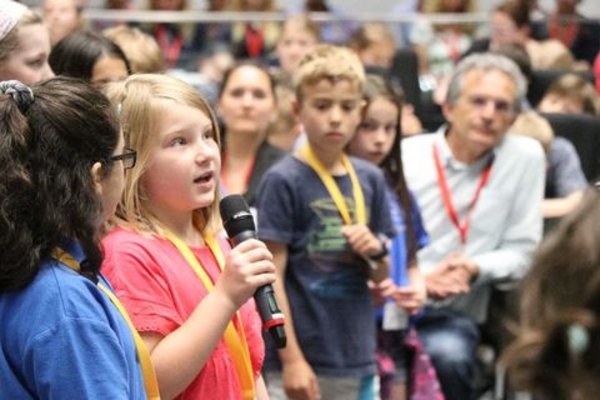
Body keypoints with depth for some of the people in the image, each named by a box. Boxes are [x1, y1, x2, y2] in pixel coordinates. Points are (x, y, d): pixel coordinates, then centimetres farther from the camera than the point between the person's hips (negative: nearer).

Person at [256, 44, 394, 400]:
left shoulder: (370, 179, 7)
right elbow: (271, 277, -10)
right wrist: (291, 359, -14)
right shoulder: (284, 180, -9)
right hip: (302, 359, -5)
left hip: (358, 360, 6)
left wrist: (376, 252, -6)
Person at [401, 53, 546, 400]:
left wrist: (474, 269, -14)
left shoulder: (526, 157, 3)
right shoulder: (403, 156, 2)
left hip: (452, 316, 1)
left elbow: (521, 251, 5)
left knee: (448, 357, -33)